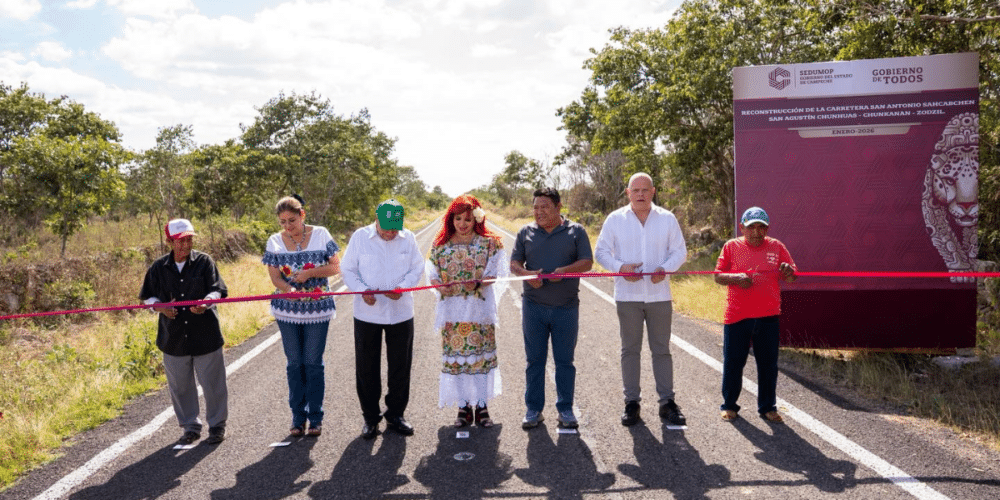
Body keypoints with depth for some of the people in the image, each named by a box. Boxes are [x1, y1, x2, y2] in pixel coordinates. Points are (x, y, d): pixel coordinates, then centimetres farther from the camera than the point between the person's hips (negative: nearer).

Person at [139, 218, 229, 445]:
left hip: (206, 335, -2)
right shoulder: (158, 267, 2)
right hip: (174, 339, 2)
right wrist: (160, 307, -11)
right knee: (180, 385, 11)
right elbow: (148, 296, 11)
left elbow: (216, 290, -7)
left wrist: (205, 303, -29)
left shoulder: (204, 262, -3)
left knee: (213, 383, 5)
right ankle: (190, 427, 28)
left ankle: (217, 426, 22)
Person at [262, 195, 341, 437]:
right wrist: (290, 290, -24)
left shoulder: (320, 235, -3)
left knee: (313, 363, 2)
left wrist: (310, 272, -18)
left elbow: (335, 267, -3)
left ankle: (316, 418, 13)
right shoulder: (275, 241, 1)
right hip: (287, 310, 2)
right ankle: (298, 417, 19)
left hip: (317, 309, -2)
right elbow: (275, 277, -3)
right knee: (294, 364, 9)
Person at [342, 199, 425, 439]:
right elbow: (348, 269, 0)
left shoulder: (408, 238, 1)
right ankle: (370, 417, 20)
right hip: (367, 313, -1)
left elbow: (417, 269, 4)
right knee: (366, 368, 6)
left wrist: (402, 288, -15)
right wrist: (362, 290, -17)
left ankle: (395, 414, 25)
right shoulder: (360, 237, -4)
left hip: (401, 313, 1)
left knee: (400, 366, 9)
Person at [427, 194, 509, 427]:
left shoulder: (489, 243, 1)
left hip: (480, 307, -1)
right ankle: (464, 407, 15)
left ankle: (482, 407, 12)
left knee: (481, 355, 1)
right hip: (452, 309, 2)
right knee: (456, 356, 4)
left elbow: (495, 273, -2)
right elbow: (432, 273, 8)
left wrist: (482, 282, -21)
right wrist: (438, 284, -14)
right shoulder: (441, 245, 6)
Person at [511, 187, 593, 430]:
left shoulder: (576, 231, 3)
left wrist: (564, 270, -19)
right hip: (534, 307, 1)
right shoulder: (526, 232, 7)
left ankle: (565, 409, 18)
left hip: (566, 307, -1)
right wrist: (528, 274, -15)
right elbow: (514, 263, 6)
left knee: (565, 361, 6)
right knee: (535, 360, 6)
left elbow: (587, 262, -1)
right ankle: (533, 410, 16)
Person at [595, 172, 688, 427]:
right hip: (627, 295, 0)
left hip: (659, 294, 1)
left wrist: (665, 268, -13)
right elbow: (601, 251, 3)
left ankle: (667, 402, 14)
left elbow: (680, 251, 7)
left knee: (662, 349, 6)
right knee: (630, 350, 6)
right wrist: (620, 267, -15)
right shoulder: (615, 219, 2)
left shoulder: (667, 219, 5)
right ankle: (631, 402, 15)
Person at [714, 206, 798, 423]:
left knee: (768, 364, 8)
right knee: (733, 362, 6)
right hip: (737, 316, -1)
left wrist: (788, 272, -15)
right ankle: (729, 405, 21)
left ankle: (767, 407, 22)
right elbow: (718, 276, 2)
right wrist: (737, 278, -17)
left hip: (768, 316, 1)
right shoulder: (731, 246, 3)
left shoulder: (776, 247, 7)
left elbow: (793, 277, 8)